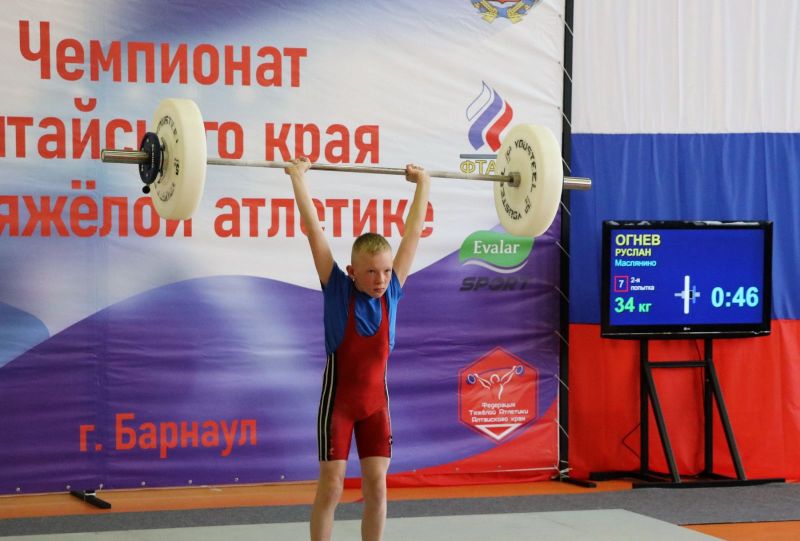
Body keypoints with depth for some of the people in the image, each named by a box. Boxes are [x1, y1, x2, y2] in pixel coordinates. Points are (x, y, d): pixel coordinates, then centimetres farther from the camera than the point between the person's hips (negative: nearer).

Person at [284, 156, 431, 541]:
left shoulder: (391, 292, -4)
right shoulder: (337, 289, -11)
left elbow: (413, 231, 3)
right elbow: (314, 229, -12)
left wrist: (422, 184, 9)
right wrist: (298, 178, -12)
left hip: (376, 402, 3)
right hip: (338, 401, -3)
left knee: (376, 485, 2)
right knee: (331, 486, -3)